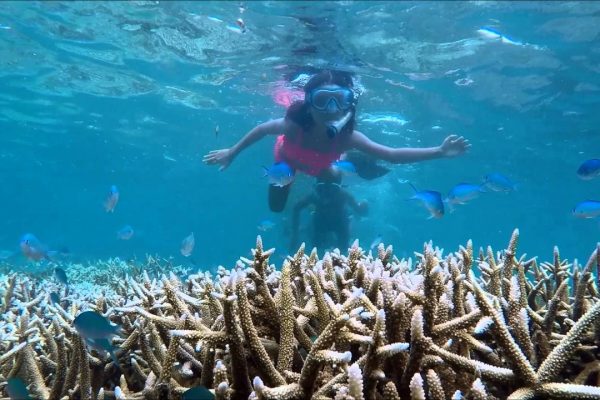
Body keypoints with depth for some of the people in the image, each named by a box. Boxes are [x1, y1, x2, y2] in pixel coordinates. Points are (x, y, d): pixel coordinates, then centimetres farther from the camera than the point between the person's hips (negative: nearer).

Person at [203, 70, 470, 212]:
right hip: (288, 160, -1)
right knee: (276, 207, 13)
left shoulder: (347, 137, -42)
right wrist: (232, 152, -16)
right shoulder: (295, 125, -47)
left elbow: (392, 155, -41)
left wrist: (439, 152, -50)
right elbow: (263, 128, -26)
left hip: (319, 167, 2)